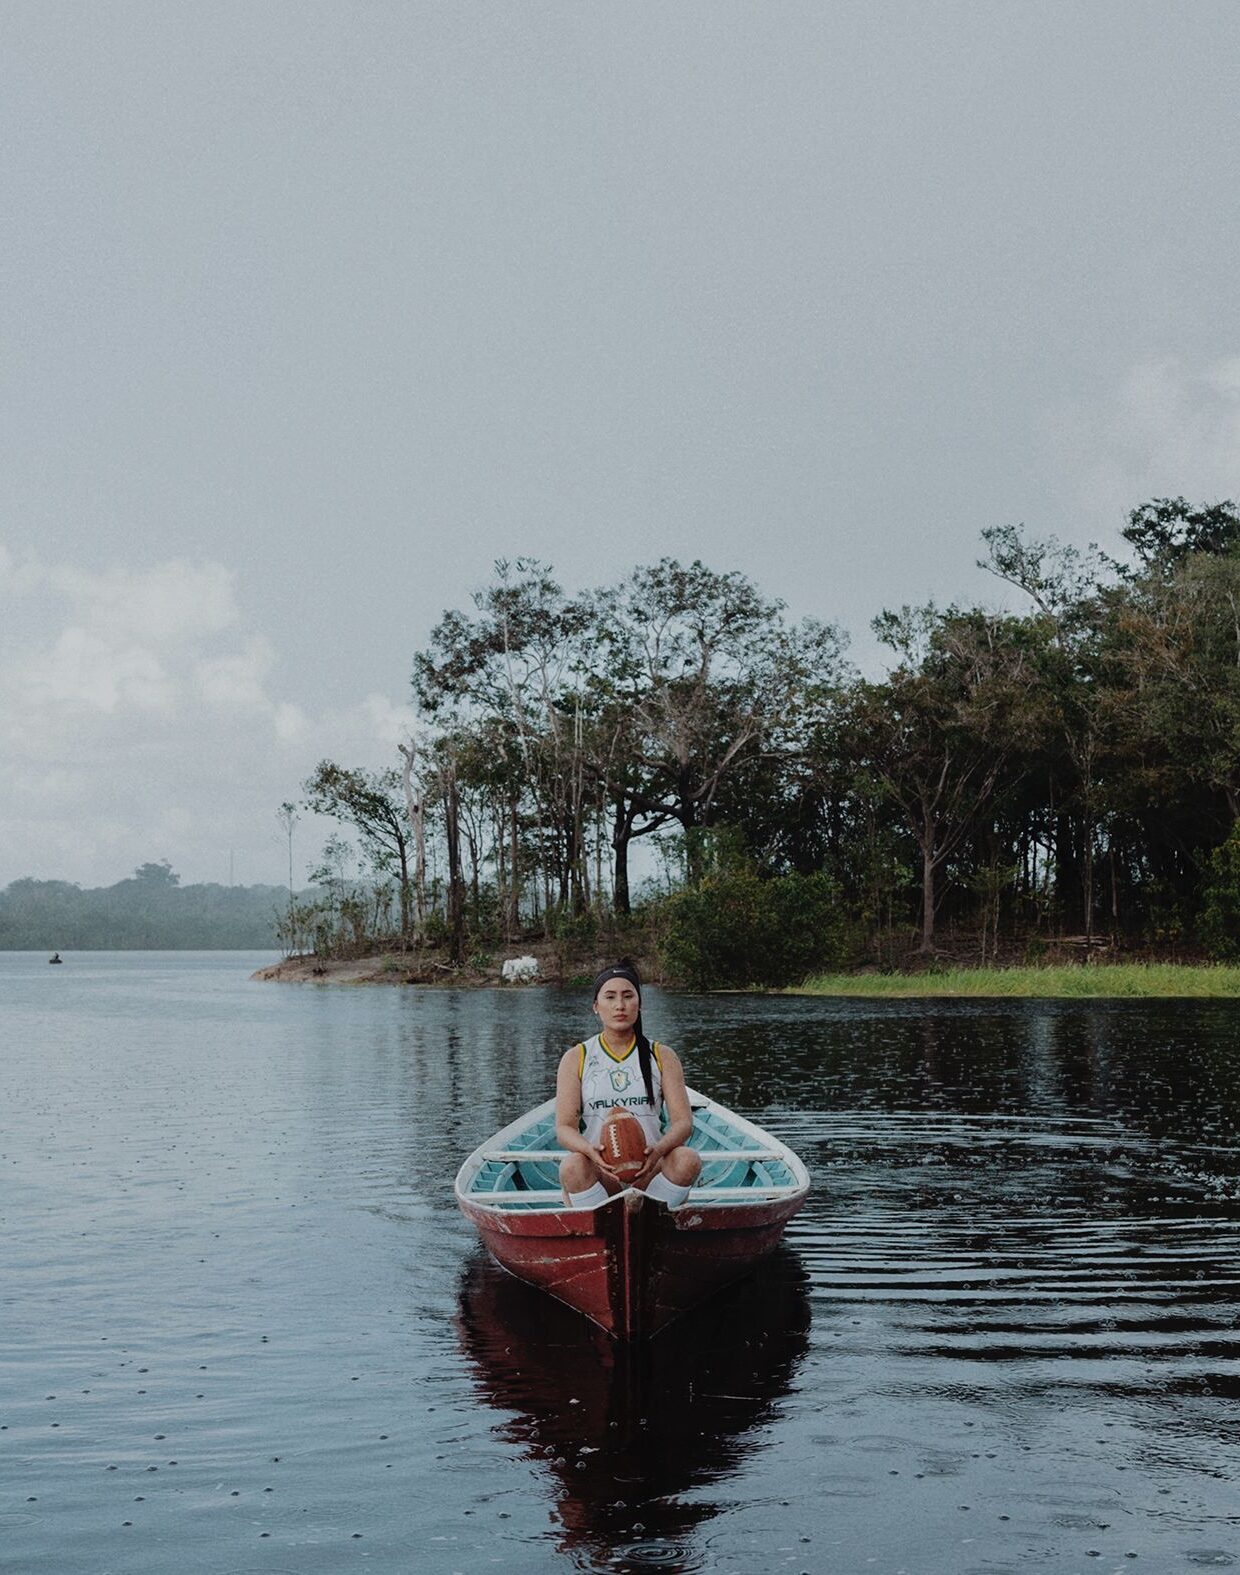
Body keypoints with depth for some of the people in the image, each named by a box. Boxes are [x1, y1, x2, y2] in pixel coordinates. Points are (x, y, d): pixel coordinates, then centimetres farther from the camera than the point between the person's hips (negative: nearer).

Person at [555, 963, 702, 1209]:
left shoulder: (663, 1057, 10)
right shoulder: (576, 1059, 8)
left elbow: (683, 1122, -1)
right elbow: (563, 1127, -3)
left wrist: (659, 1150, -24)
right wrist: (590, 1151, -26)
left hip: (649, 1171, 1)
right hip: (598, 1173, -1)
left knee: (688, 1159, -29)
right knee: (572, 1166, -33)